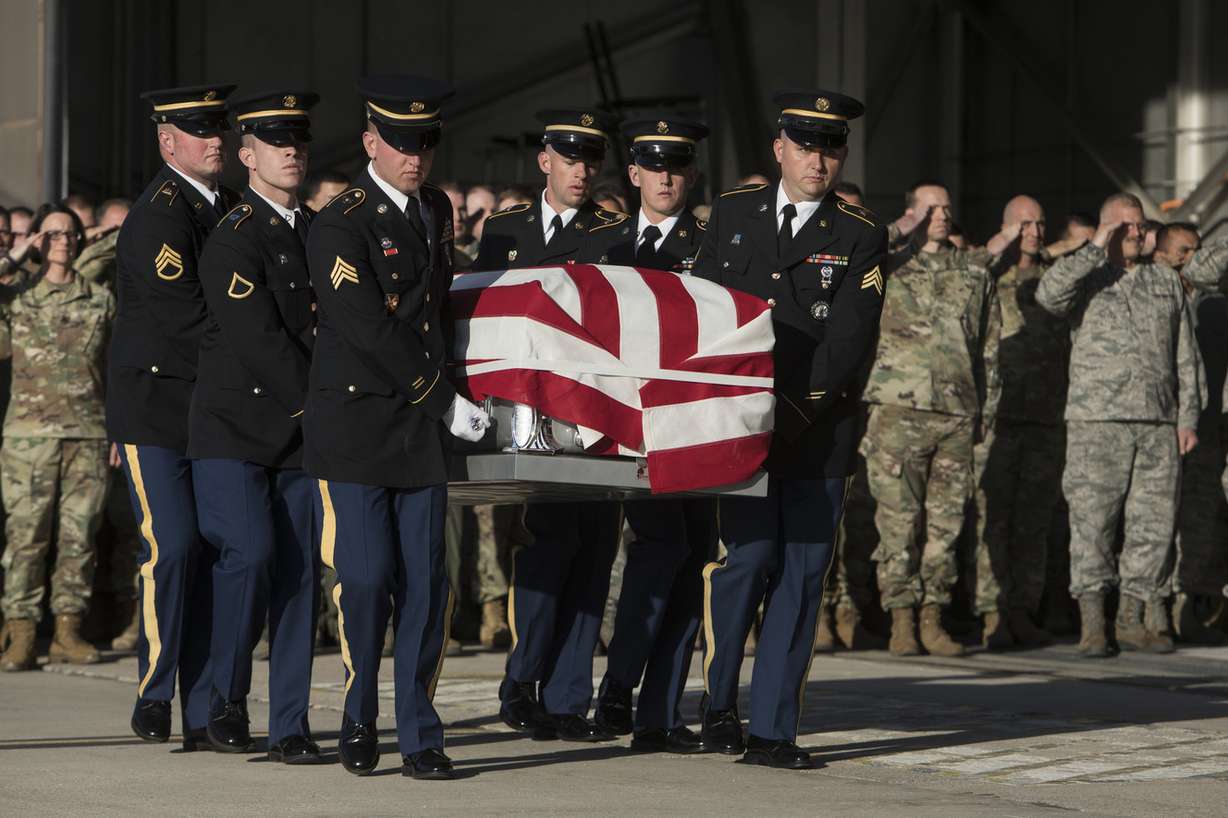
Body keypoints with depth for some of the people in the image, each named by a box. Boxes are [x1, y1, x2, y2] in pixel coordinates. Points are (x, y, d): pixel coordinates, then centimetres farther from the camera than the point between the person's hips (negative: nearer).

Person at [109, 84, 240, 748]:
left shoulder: (230, 208, 15)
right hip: (154, 406, -7)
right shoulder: (158, 214, -12)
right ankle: (153, 693, 0)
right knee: (172, 545, -15)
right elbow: (187, 318, -19)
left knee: (212, 553, 4)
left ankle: (204, 716, 6)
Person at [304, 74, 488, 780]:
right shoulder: (341, 226, -11)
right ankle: (360, 723, 13)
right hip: (354, 424, -6)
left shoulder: (437, 210, 13)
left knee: (427, 583, 1)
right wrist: (447, 401, -13)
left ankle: (420, 738, 7)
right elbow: (372, 332, -16)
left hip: (422, 429, 6)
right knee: (365, 580, -6)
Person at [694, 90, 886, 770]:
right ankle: (718, 700, 10)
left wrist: (793, 408, -16)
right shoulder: (733, 211, 10)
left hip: (816, 428, 0)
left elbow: (851, 340, -7)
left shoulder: (861, 236, 1)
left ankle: (772, 731, 6)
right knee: (750, 555, -11)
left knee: (801, 576, -1)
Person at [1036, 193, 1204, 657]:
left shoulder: (1167, 283, 17)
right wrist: (1096, 248, -11)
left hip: (1158, 424, 3)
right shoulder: (1086, 278, 8)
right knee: (1092, 522, -6)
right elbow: (1049, 294, -17)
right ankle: (1092, 624, -2)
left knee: (1153, 523, 3)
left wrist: (1188, 418, 8)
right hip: (1096, 420, -3)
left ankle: (1133, 620, 11)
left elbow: (1186, 358, 17)